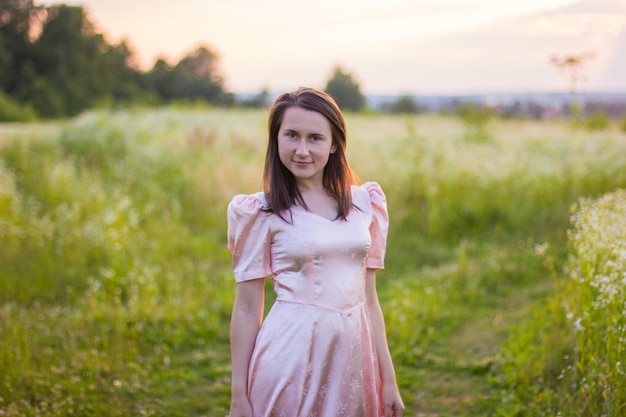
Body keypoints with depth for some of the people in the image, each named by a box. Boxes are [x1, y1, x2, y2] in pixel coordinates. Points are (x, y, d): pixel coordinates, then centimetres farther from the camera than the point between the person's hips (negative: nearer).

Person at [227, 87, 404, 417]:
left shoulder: (365, 203, 4)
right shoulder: (262, 213, -5)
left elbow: (368, 298, 8)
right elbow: (247, 309, -4)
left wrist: (388, 379, 7)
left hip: (352, 355, 3)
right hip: (291, 356, -3)